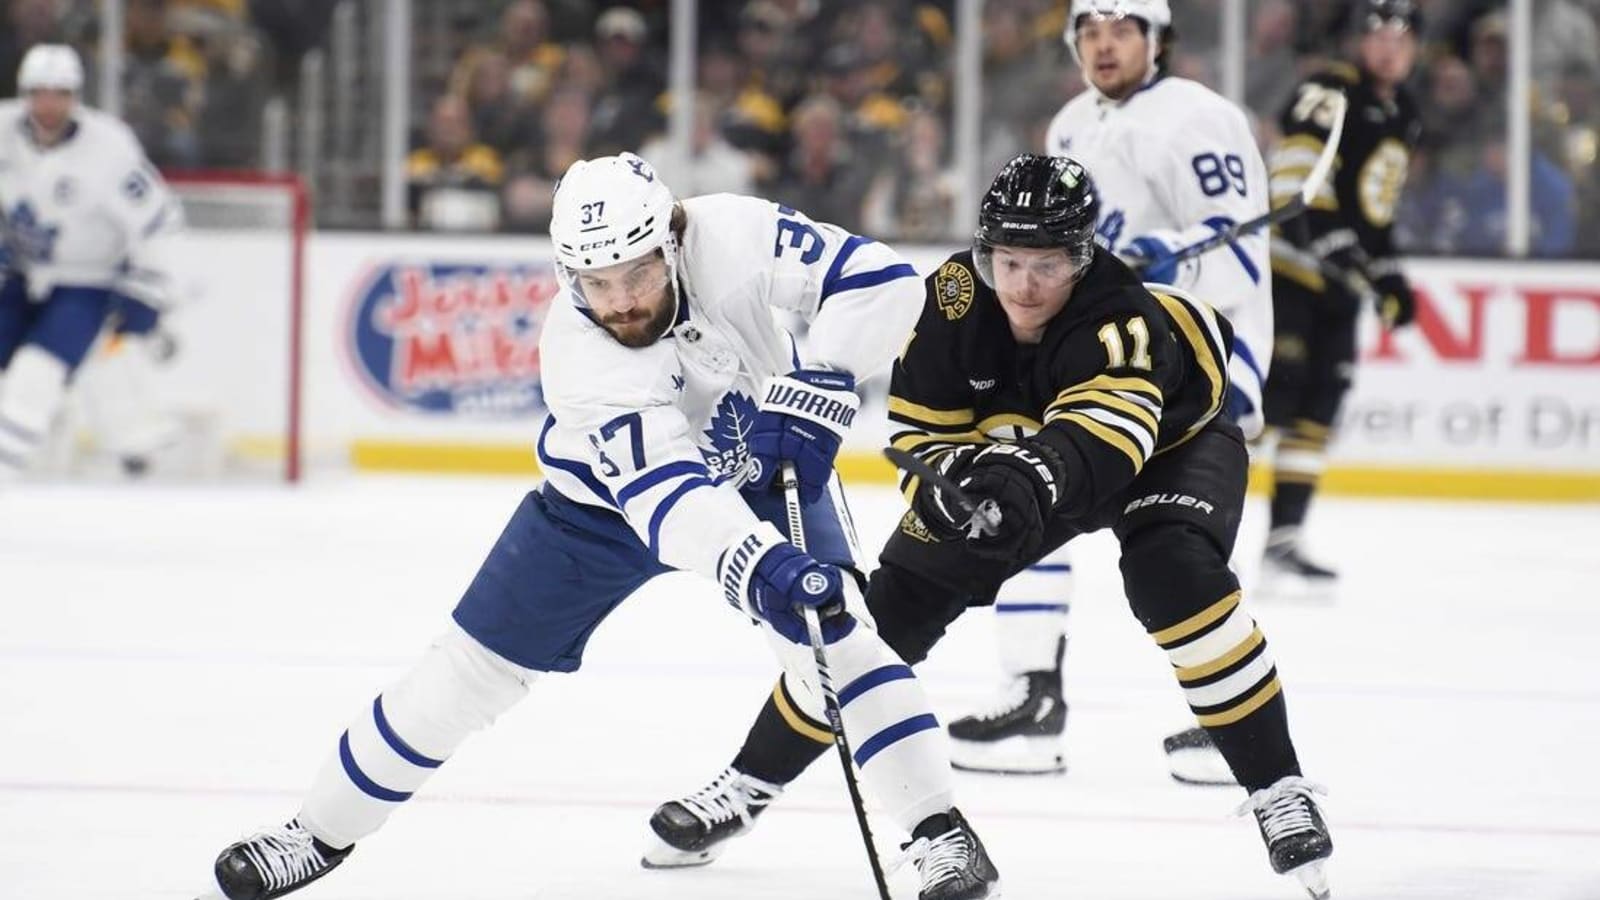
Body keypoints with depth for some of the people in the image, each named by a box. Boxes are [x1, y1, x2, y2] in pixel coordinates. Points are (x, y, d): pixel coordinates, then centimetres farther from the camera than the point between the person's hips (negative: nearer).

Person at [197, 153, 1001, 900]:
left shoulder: (729, 237, -33)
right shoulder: (574, 350, -36)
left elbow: (880, 280, -31)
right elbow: (663, 491, -46)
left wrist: (810, 391, -40)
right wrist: (758, 570, -61)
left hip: (759, 461, 1)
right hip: (608, 493, -1)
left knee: (831, 630, -20)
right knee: (477, 663, 2)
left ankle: (937, 831, -10)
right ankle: (321, 831, 16)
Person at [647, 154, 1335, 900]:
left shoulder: (1123, 316, -41)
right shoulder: (955, 297, -27)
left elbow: (1106, 423, -60)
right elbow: (921, 429, -16)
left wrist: (1039, 475, -79)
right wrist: (951, 478, -38)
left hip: (1172, 440, -4)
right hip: (1006, 449, 4)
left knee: (1175, 578, -34)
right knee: (896, 604, 1)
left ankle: (1278, 793, -25)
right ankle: (752, 780, 19)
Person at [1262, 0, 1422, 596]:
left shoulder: (1405, 116, 16)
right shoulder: (1329, 95, -13)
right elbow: (1296, 181, -23)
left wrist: (1389, 275, 18)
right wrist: (1337, 246, -29)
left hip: (1338, 280, 9)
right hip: (1283, 265, -9)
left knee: (1317, 412, 5)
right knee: (1267, 397, -17)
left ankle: (1283, 545, 9)